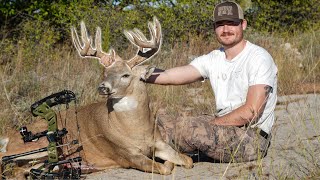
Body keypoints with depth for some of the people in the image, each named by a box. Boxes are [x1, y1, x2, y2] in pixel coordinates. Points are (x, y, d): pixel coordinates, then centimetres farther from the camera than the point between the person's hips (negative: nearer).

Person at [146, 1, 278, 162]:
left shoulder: (259, 58, -10)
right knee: (161, 122, -3)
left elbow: (251, 111, -18)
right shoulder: (213, 59, 10)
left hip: (252, 137, -7)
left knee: (188, 127, -24)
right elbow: (169, 76, -1)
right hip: (223, 126, 8)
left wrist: (212, 124, -15)